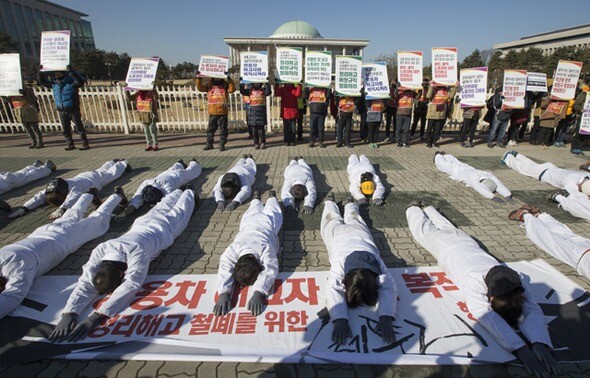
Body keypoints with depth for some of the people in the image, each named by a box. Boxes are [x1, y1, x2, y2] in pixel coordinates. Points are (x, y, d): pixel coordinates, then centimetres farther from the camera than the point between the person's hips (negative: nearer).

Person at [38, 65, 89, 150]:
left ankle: (85, 144, 1)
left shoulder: (71, 81, -7)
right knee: (65, 129, 7)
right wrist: (41, 72, 6)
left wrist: (72, 72, -33)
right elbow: (43, 81, 21)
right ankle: (70, 144, 16)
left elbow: (81, 81, -25)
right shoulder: (54, 83, 10)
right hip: (62, 111, 6)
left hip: (73, 109, -6)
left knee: (79, 127, -4)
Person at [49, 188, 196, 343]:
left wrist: (96, 317, -66)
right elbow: (85, 282, -40)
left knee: (178, 213, 28)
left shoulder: (137, 252, -54)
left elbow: (131, 286, -60)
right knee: (163, 208, 34)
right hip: (141, 225, 4)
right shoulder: (100, 250, -39)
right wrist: (69, 313, -57)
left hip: (162, 227, -4)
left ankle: (190, 193, 56)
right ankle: (179, 192, 62)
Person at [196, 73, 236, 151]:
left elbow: (232, 89, -13)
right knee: (210, 129, 9)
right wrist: (199, 79, -8)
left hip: (222, 112, -2)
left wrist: (229, 79, -21)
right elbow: (200, 88, 3)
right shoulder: (209, 85, 9)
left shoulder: (225, 85, 2)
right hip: (212, 112, 3)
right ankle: (209, 144, 21)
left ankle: (222, 144, 13)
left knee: (223, 129, 3)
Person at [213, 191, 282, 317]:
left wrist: (258, 293, -75)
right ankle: (256, 198, 72)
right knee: (254, 212, 38)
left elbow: (270, 270, -60)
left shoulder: (265, 249, -53)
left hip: (267, 222, -1)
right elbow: (225, 271, -51)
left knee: (271, 212, 35)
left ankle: (272, 196, 67)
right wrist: (223, 293, -70)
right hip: (249, 223, 2)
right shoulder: (232, 250, -47)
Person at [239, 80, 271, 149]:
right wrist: (241, 83, -9)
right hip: (252, 111, 2)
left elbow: (268, 92, -13)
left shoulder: (263, 90, 6)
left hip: (261, 110, -2)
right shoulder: (250, 90, 11)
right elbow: (242, 91, 0)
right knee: (254, 129, 4)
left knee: (261, 128, -1)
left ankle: (263, 143, 11)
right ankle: (256, 143, 13)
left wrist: (267, 83, -20)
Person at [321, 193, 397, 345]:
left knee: (353, 219, 36)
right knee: (334, 219, 33)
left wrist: (386, 318, -65)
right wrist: (340, 320, -70)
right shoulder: (339, 264, -50)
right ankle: (330, 201, 63)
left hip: (358, 232, 2)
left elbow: (388, 289, -48)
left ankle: (349, 203, 67)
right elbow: (334, 291, -53)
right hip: (337, 233, -1)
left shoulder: (378, 264, -46)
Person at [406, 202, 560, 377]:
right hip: (446, 248, -4)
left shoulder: (517, 281, -39)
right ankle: (413, 208, 55)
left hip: (465, 241, 5)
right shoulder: (474, 281, -51)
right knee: (425, 229, 27)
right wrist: (520, 348, -68)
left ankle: (425, 206, 62)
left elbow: (532, 310, -42)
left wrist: (540, 343, -61)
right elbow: (486, 316, -58)